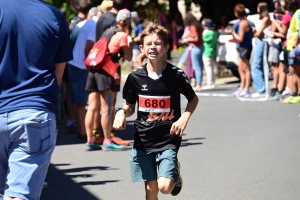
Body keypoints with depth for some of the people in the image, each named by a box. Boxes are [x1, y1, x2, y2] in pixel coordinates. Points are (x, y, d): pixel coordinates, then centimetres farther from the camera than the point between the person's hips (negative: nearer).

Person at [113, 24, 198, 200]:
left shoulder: (176, 75, -8)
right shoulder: (135, 77, -3)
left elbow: (193, 99, 7)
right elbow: (130, 107, 11)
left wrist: (184, 118, -10)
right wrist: (121, 113, -11)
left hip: (168, 140, -2)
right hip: (143, 140, 2)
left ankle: (175, 173, 21)